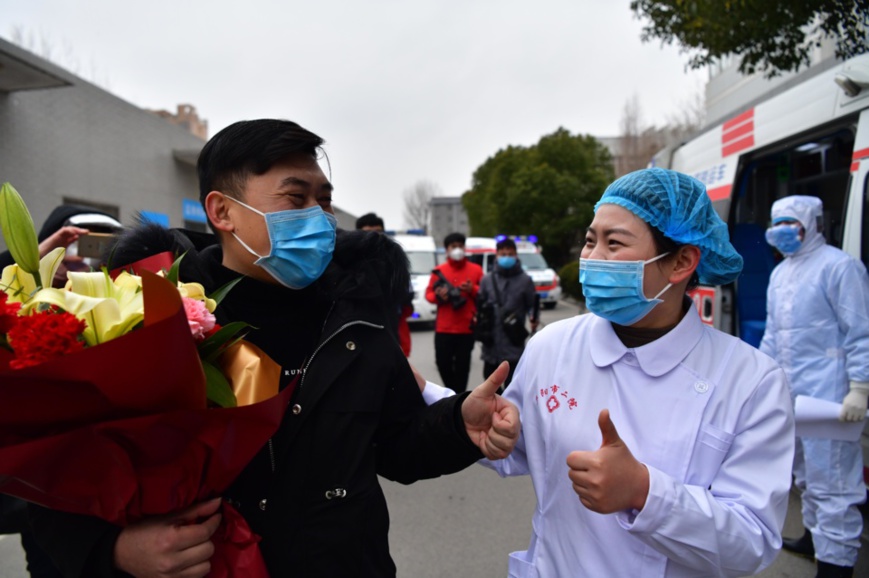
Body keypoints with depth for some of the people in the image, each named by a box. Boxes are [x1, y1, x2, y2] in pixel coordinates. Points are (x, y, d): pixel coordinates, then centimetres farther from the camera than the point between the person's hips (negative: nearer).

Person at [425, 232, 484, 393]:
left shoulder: (476, 269, 4)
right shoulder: (439, 271, 5)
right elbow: (428, 294, 7)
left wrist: (473, 289, -13)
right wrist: (438, 295, -14)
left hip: (467, 328, -1)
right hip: (444, 327, 1)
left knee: (462, 366, 3)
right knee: (443, 363, 3)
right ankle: (453, 393, 28)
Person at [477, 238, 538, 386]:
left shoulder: (525, 280, 2)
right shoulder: (487, 280, 8)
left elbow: (532, 305, 2)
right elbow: (480, 304, 12)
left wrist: (533, 319, -17)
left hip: (514, 342, -3)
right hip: (491, 341, 3)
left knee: (512, 384, -4)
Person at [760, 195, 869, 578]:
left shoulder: (838, 266, -10)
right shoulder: (780, 272, 15)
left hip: (826, 394, -9)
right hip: (789, 392, 9)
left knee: (831, 482, -5)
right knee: (806, 474, 23)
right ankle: (815, 537, 39)